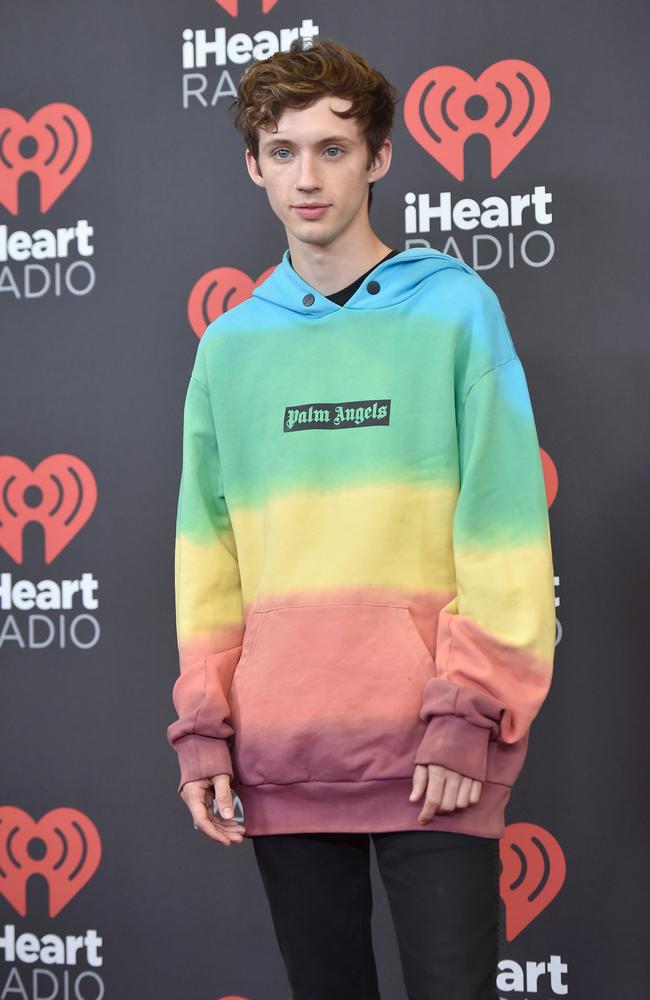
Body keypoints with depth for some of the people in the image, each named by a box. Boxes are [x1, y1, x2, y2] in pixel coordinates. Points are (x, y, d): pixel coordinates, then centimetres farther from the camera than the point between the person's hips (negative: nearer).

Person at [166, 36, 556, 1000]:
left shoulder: (455, 309, 1)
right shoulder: (230, 343, 10)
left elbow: (503, 529, -4)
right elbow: (207, 549, 11)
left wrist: (472, 713, -11)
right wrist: (203, 723, 4)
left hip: (429, 749, -3)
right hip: (279, 752, 3)